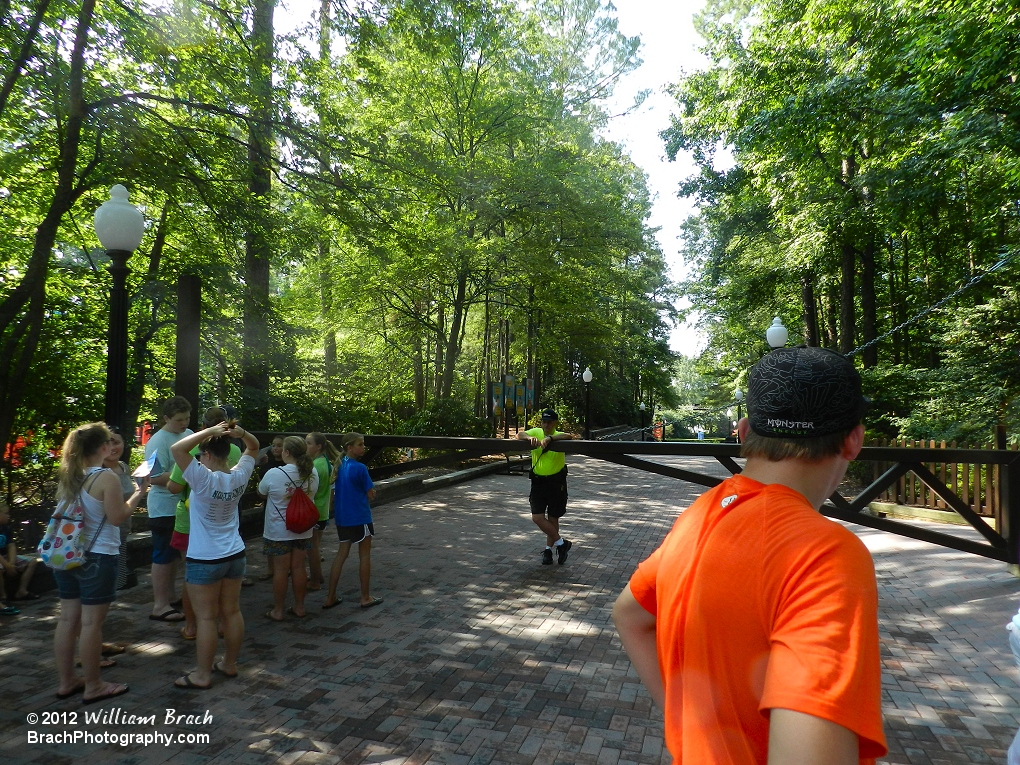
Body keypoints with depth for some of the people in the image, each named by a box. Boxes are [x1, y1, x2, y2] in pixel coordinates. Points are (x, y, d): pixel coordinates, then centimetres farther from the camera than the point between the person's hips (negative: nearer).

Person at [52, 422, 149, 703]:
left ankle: (66, 682, 26)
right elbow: (117, 517, -15)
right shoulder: (106, 478, -18)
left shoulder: (67, 476, 5)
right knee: (91, 622, 1)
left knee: (68, 618, 15)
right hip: (97, 558, -8)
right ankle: (93, 687, 13)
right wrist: (139, 493, -5)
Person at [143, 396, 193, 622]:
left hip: (184, 506, 8)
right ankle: (159, 606, 9)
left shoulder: (189, 434, 6)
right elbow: (155, 477, -23)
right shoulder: (158, 442, -17)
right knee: (163, 556, 0)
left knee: (173, 554, 18)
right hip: (165, 508, -8)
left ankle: (170, 597, 30)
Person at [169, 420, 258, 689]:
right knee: (232, 612, 14)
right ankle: (229, 664, 28)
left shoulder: (204, 479, -21)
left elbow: (176, 448, -26)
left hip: (205, 560, -6)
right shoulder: (239, 476, -4)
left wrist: (209, 431, -22)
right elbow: (253, 448, 11)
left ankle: (202, 675, 14)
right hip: (235, 555, 6)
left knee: (205, 617, 3)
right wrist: (242, 433, -7)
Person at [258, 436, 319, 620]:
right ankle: (299, 607, 24)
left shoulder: (274, 474, -19)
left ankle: (277, 610, 18)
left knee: (280, 570, 6)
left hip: (278, 532, -4)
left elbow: (262, 492, 0)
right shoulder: (312, 473, -8)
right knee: (298, 568, 13)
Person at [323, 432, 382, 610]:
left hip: (341, 517, 7)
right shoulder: (360, 468, -18)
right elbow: (371, 495, -13)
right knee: (365, 555, 7)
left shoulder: (338, 466, 4)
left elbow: (334, 491, 11)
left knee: (342, 554, 14)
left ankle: (330, 597, 16)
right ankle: (365, 597, 15)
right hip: (360, 517, -7)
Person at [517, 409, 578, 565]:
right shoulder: (536, 432, -1)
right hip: (538, 481, 2)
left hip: (556, 482, -2)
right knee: (537, 517, -6)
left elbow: (569, 436, -30)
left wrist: (550, 438, -44)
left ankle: (548, 549, 30)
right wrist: (530, 438, -37)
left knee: (553, 519, 10)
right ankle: (561, 543, 11)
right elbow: (520, 435, -16)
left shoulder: (559, 436, -8)